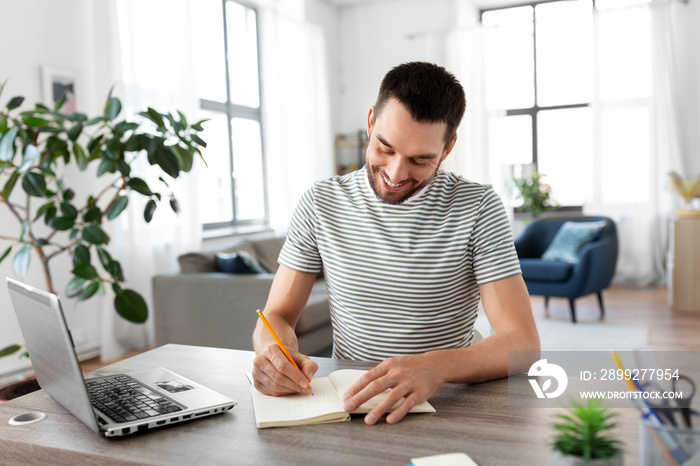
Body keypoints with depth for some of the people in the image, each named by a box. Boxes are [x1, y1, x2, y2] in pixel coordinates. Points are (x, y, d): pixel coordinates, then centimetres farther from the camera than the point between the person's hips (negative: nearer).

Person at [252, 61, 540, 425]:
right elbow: (277, 317, 3)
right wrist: (276, 354, -21)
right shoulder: (320, 204, 0)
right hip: (344, 401, 2)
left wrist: (436, 367, -33)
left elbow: (524, 344, -14)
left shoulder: (478, 209, -8)